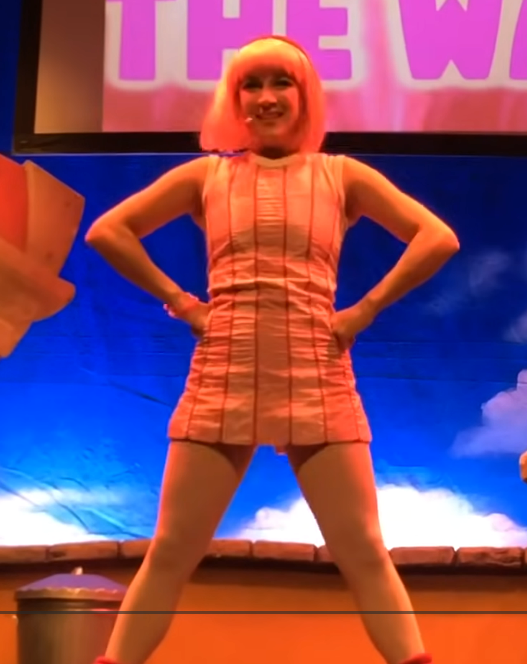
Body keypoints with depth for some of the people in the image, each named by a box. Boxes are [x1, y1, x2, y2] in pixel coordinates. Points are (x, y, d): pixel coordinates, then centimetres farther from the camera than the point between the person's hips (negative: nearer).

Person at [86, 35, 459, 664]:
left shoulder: (341, 175, 8)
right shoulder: (206, 174, 11)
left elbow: (438, 238, 3)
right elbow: (106, 232, 11)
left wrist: (367, 308, -3)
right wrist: (177, 300, 3)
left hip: (317, 383, -1)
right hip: (221, 382, 1)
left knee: (365, 555, 0)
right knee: (170, 553, 3)